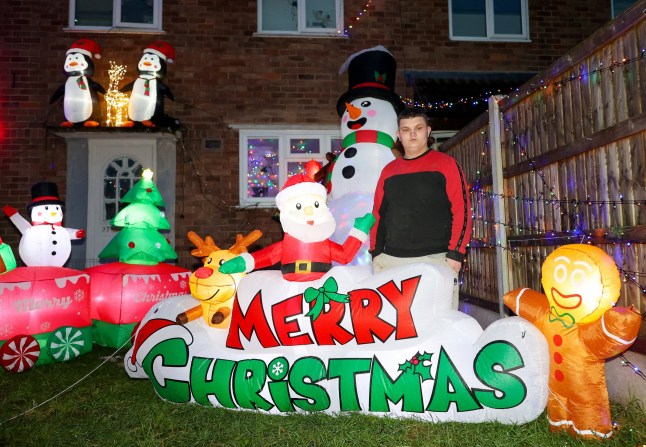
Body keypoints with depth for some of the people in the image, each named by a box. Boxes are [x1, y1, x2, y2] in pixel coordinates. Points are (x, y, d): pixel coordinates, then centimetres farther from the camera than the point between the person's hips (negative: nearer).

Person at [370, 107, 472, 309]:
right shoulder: (389, 170, 16)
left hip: (436, 260, -3)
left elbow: (461, 210, -2)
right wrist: (375, 252, 10)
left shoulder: (445, 163, 4)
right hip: (391, 261, 4)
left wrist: (455, 253, -9)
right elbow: (378, 213, 17)